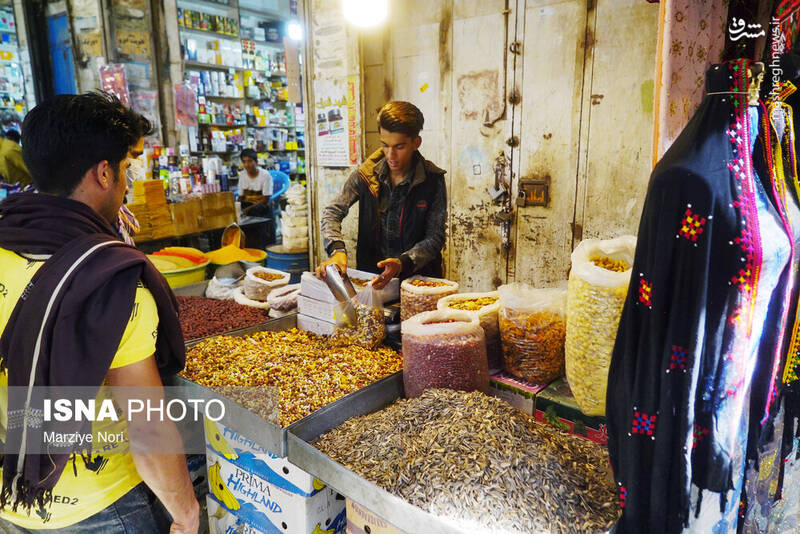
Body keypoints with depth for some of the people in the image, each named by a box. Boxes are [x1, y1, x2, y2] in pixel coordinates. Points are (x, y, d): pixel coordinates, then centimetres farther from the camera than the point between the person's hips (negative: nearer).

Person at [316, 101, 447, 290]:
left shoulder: (433, 179, -5)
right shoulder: (366, 174, 1)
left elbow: (435, 238, -5)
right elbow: (333, 212, 3)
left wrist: (402, 263, -22)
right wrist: (337, 250, -16)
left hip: (417, 275, -2)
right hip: (370, 272, 2)